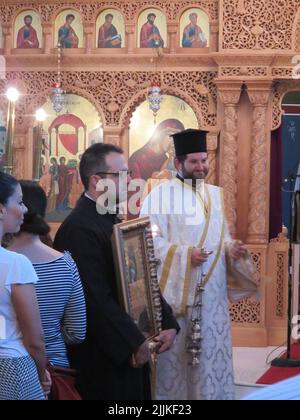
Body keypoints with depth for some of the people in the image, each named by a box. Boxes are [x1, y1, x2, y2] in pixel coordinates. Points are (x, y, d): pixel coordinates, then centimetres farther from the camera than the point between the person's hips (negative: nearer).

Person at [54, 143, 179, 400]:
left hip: (129, 350, 9)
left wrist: (168, 323, 4)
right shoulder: (79, 228, -20)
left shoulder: (114, 219, 11)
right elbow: (96, 299, -23)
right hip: (103, 359, -9)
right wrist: (135, 343, -17)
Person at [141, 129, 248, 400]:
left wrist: (232, 247, -2)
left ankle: (210, 393, 17)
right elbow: (150, 240, -13)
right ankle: (173, 395, 12)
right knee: (175, 350, 1)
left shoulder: (216, 194, 13)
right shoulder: (161, 194, -7)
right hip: (176, 289, -5)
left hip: (212, 289, 6)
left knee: (211, 349, 7)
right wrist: (185, 254, -23)